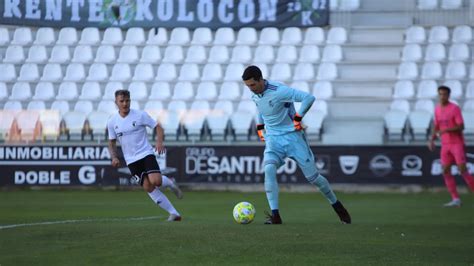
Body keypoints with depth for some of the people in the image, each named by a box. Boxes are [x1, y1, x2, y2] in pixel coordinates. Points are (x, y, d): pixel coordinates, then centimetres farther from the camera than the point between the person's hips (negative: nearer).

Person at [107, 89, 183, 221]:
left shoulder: (140, 115, -5)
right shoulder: (112, 122, 4)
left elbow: (158, 127, 0)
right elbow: (112, 142, 15)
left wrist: (159, 142, -19)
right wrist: (114, 157, -3)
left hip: (146, 154, -3)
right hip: (131, 160, 3)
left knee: (155, 181, -25)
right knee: (148, 187, -8)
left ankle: (169, 183, 13)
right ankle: (174, 214, 0)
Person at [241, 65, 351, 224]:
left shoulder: (278, 91, -21)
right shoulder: (255, 95, 3)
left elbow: (309, 98, -24)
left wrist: (298, 118, -19)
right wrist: (259, 127, 19)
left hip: (292, 136, -5)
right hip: (273, 140, 5)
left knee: (312, 176, 1)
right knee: (269, 169, -24)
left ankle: (337, 205, 26)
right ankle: (275, 216, -24)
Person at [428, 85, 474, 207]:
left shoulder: (455, 108, -9)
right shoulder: (437, 109, 10)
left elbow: (461, 127, -15)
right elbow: (436, 127, 17)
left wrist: (446, 130, -25)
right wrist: (432, 140, 1)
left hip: (457, 143, -6)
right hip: (445, 145, 6)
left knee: (462, 170, -13)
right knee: (446, 171, -3)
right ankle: (455, 199, -1)